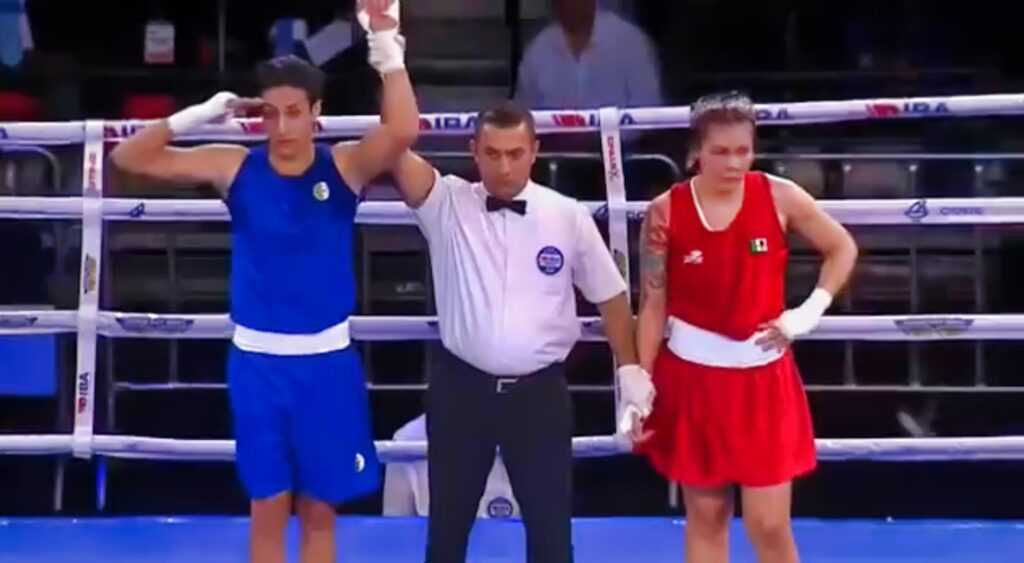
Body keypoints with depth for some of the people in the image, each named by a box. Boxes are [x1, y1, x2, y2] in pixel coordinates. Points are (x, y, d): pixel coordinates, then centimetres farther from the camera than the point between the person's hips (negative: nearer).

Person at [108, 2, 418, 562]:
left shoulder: (345, 166, -6)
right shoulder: (235, 168, -3)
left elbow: (402, 132, -26)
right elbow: (128, 157, -4)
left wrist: (387, 48, -31)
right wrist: (200, 114, -13)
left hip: (326, 360, 0)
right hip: (256, 360, 1)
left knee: (319, 510, 10)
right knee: (268, 508, 8)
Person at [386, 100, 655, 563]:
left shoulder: (568, 217, -3)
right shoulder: (448, 203, -4)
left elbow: (610, 296, 7)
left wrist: (630, 370, 6)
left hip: (539, 392, 0)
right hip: (461, 388, 0)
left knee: (550, 522, 6)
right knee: (448, 519, 12)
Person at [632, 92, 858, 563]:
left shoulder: (780, 197, -8)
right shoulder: (666, 211, -8)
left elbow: (842, 249, 7)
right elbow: (652, 305, -3)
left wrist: (809, 311, -5)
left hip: (763, 374, 0)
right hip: (692, 375, 0)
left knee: (769, 525, 0)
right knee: (704, 516, 11)